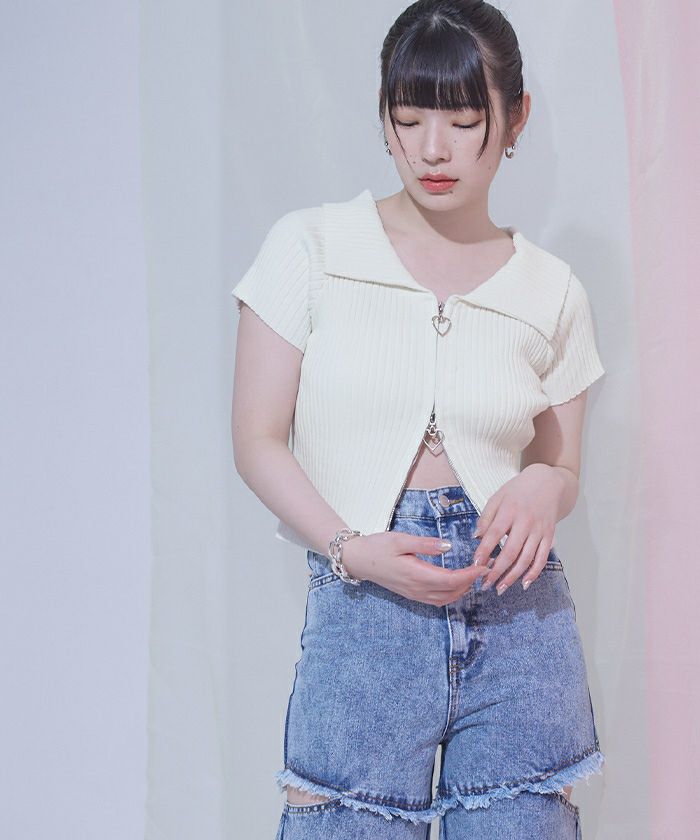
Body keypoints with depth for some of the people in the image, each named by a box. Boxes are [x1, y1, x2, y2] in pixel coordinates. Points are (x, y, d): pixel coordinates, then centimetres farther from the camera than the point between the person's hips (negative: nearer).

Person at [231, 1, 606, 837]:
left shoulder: (553, 290, 7)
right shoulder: (310, 246, 1)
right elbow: (257, 439, 0)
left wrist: (543, 490, -9)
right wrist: (350, 548, -15)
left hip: (516, 611, 2)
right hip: (360, 608, -2)